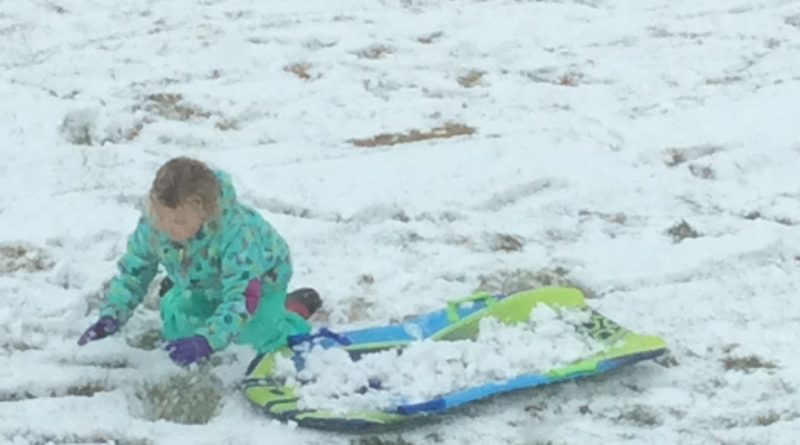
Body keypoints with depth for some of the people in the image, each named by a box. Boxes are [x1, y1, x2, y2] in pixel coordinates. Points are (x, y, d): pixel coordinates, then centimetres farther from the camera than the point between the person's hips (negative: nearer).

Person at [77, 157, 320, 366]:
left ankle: (296, 307, 10)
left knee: (259, 339, -22)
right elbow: (131, 273, -16)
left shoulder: (237, 233, -47)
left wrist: (206, 341, -63)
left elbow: (241, 298, -49)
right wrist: (111, 316, -33)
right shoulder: (151, 226, -31)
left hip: (259, 279, -5)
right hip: (203, 285, 5)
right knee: (176, 330, -6)